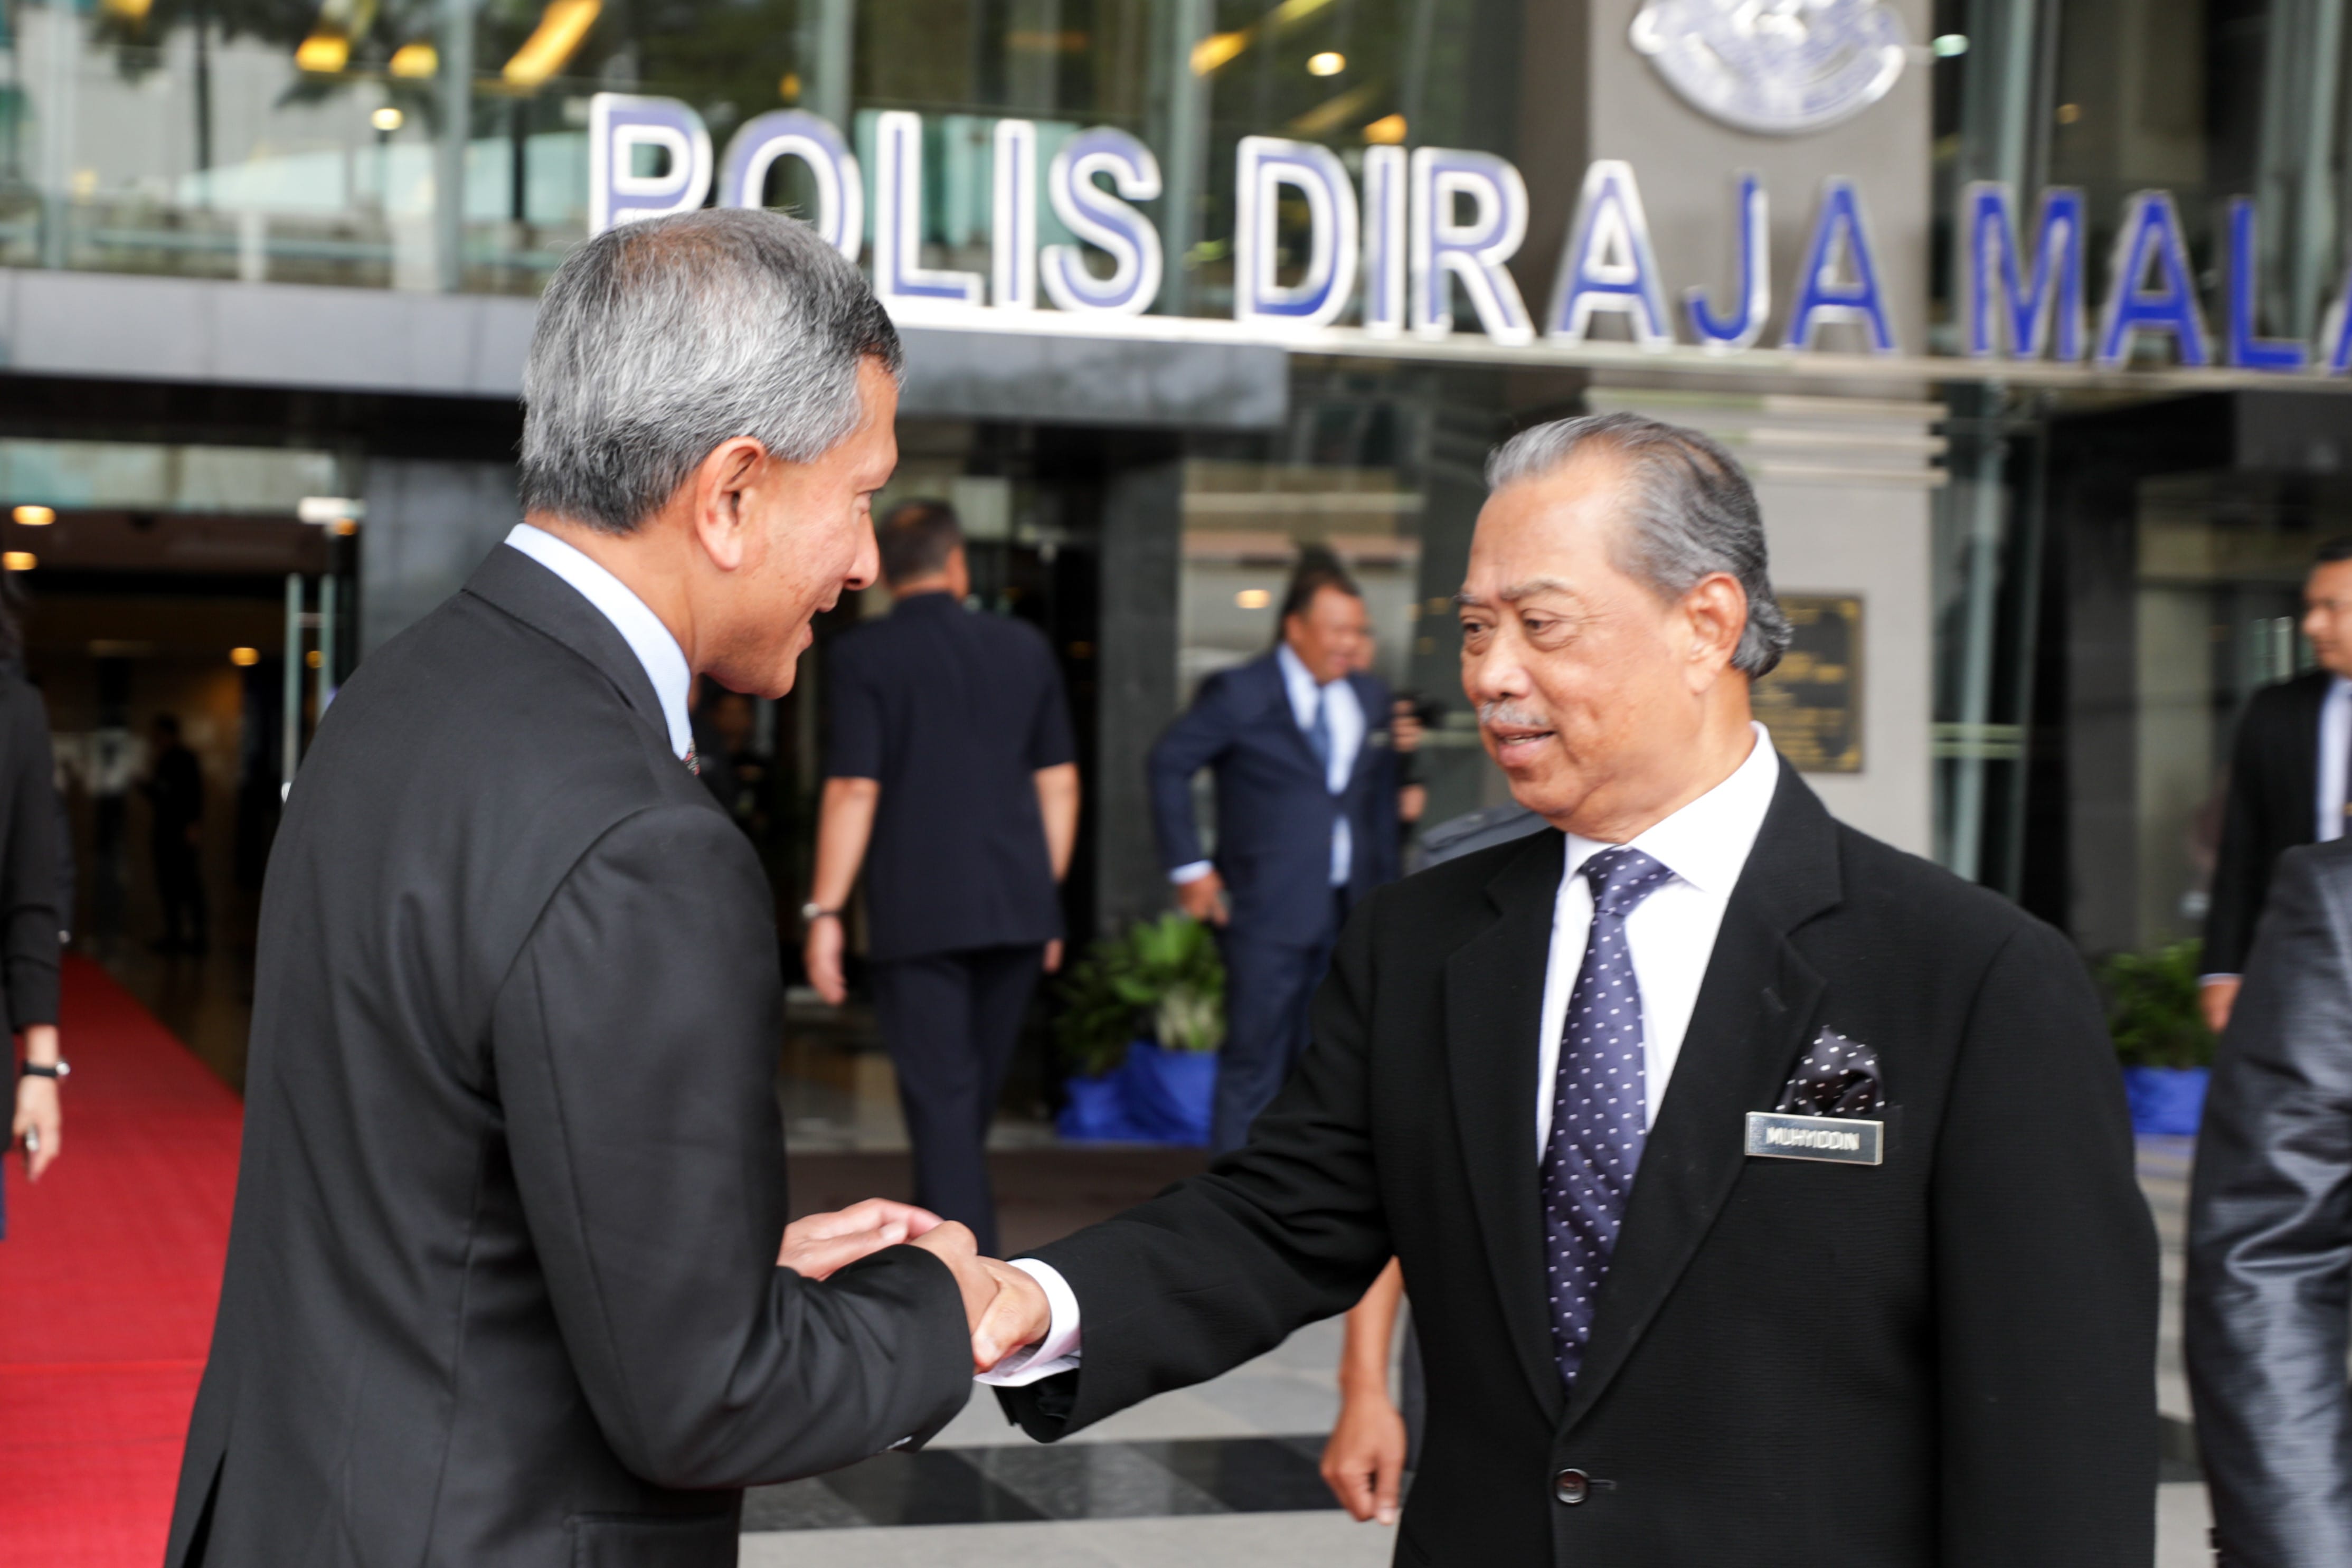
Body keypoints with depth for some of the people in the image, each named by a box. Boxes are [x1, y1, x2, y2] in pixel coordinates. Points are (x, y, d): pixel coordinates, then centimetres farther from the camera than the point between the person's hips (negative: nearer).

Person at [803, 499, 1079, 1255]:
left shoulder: (860, 655, -6)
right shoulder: (1023, 646, 6)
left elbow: (853, 791, -11)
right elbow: (1059, 782, 8)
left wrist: (824, 911, -6)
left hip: (917, 910, -4)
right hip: (1018, 907, 4)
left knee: (941, 1097, -1)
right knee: (977, 1094, 19)